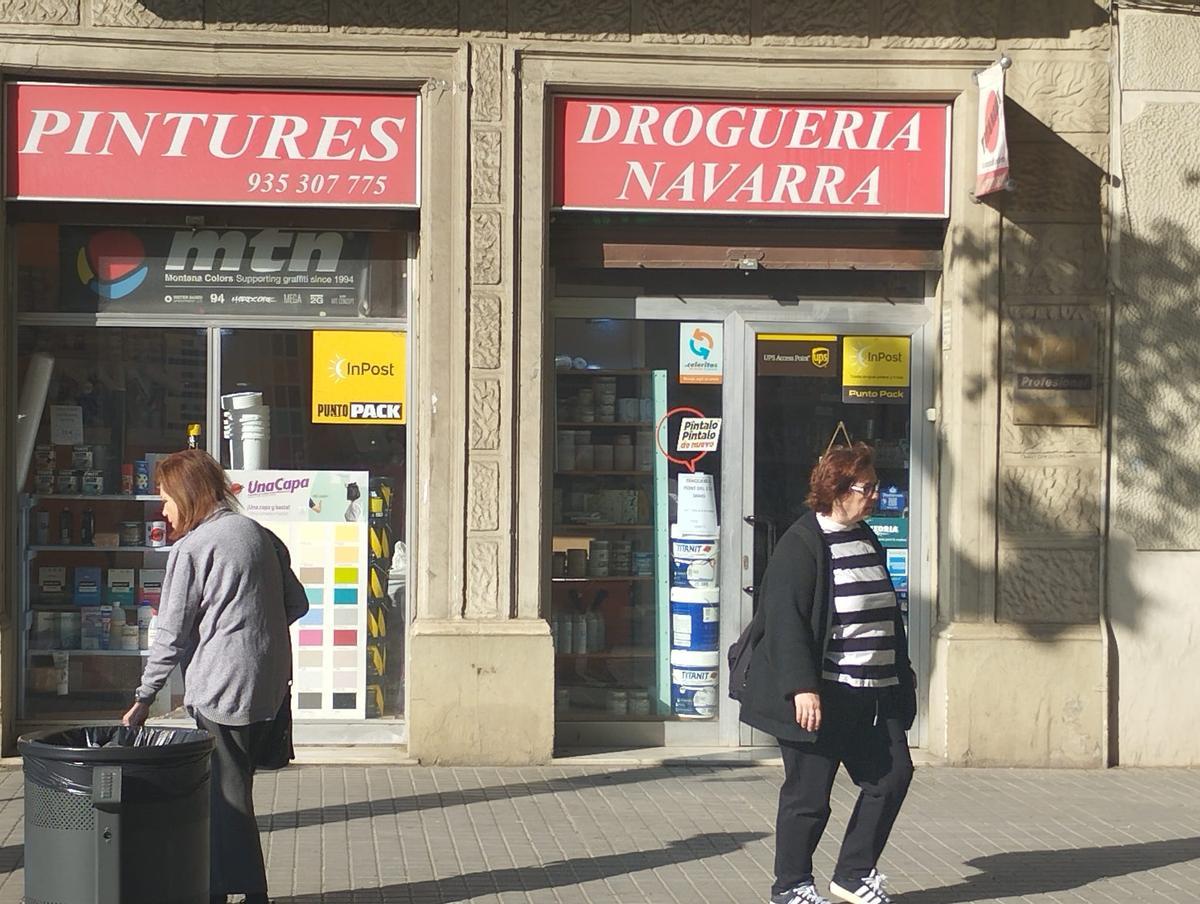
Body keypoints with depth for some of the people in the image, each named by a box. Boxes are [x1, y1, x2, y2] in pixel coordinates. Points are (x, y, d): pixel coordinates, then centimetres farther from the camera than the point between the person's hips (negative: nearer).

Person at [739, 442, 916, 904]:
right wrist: (802, 687, -24)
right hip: (820, 697, -8)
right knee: (809, 796, 0)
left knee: (893, 775, 8)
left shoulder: (867, 539, 13)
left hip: (873, 695, 8)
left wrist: (900, 676, 21)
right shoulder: (802, 543, -13)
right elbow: (785, 620, -18)